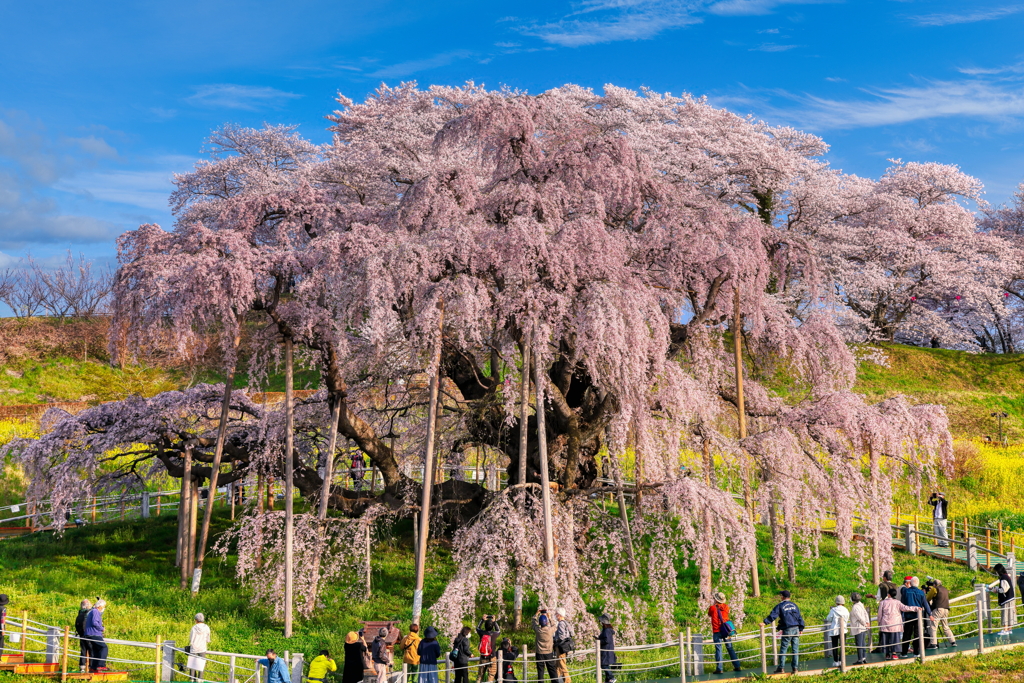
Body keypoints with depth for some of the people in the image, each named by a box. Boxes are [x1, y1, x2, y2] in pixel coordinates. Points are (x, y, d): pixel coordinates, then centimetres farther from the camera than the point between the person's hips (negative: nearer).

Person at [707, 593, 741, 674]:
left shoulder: (712, 608, -8)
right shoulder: (726, 607, 2)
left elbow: (709, 614, 12)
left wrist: (713, 604, 15)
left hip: (717, 631, -4)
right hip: (726, 631, 4)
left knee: (718, 649, -1)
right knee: (730, 648, 12)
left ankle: (719, 669, -5)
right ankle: (737, 666, 14)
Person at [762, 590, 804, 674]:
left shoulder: (780, 606, -2)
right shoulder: (794, 605, 12)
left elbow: (773, 615, -11)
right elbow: (799, 617, 13)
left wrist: (765, 622, -11)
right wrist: (801, 628, 17)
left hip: (787, 629, -4)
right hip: (796, 629, 4)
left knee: (783, 649, 1)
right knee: (795, 649, 5)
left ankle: (781, 667, 0)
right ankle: (795, 668, 3)